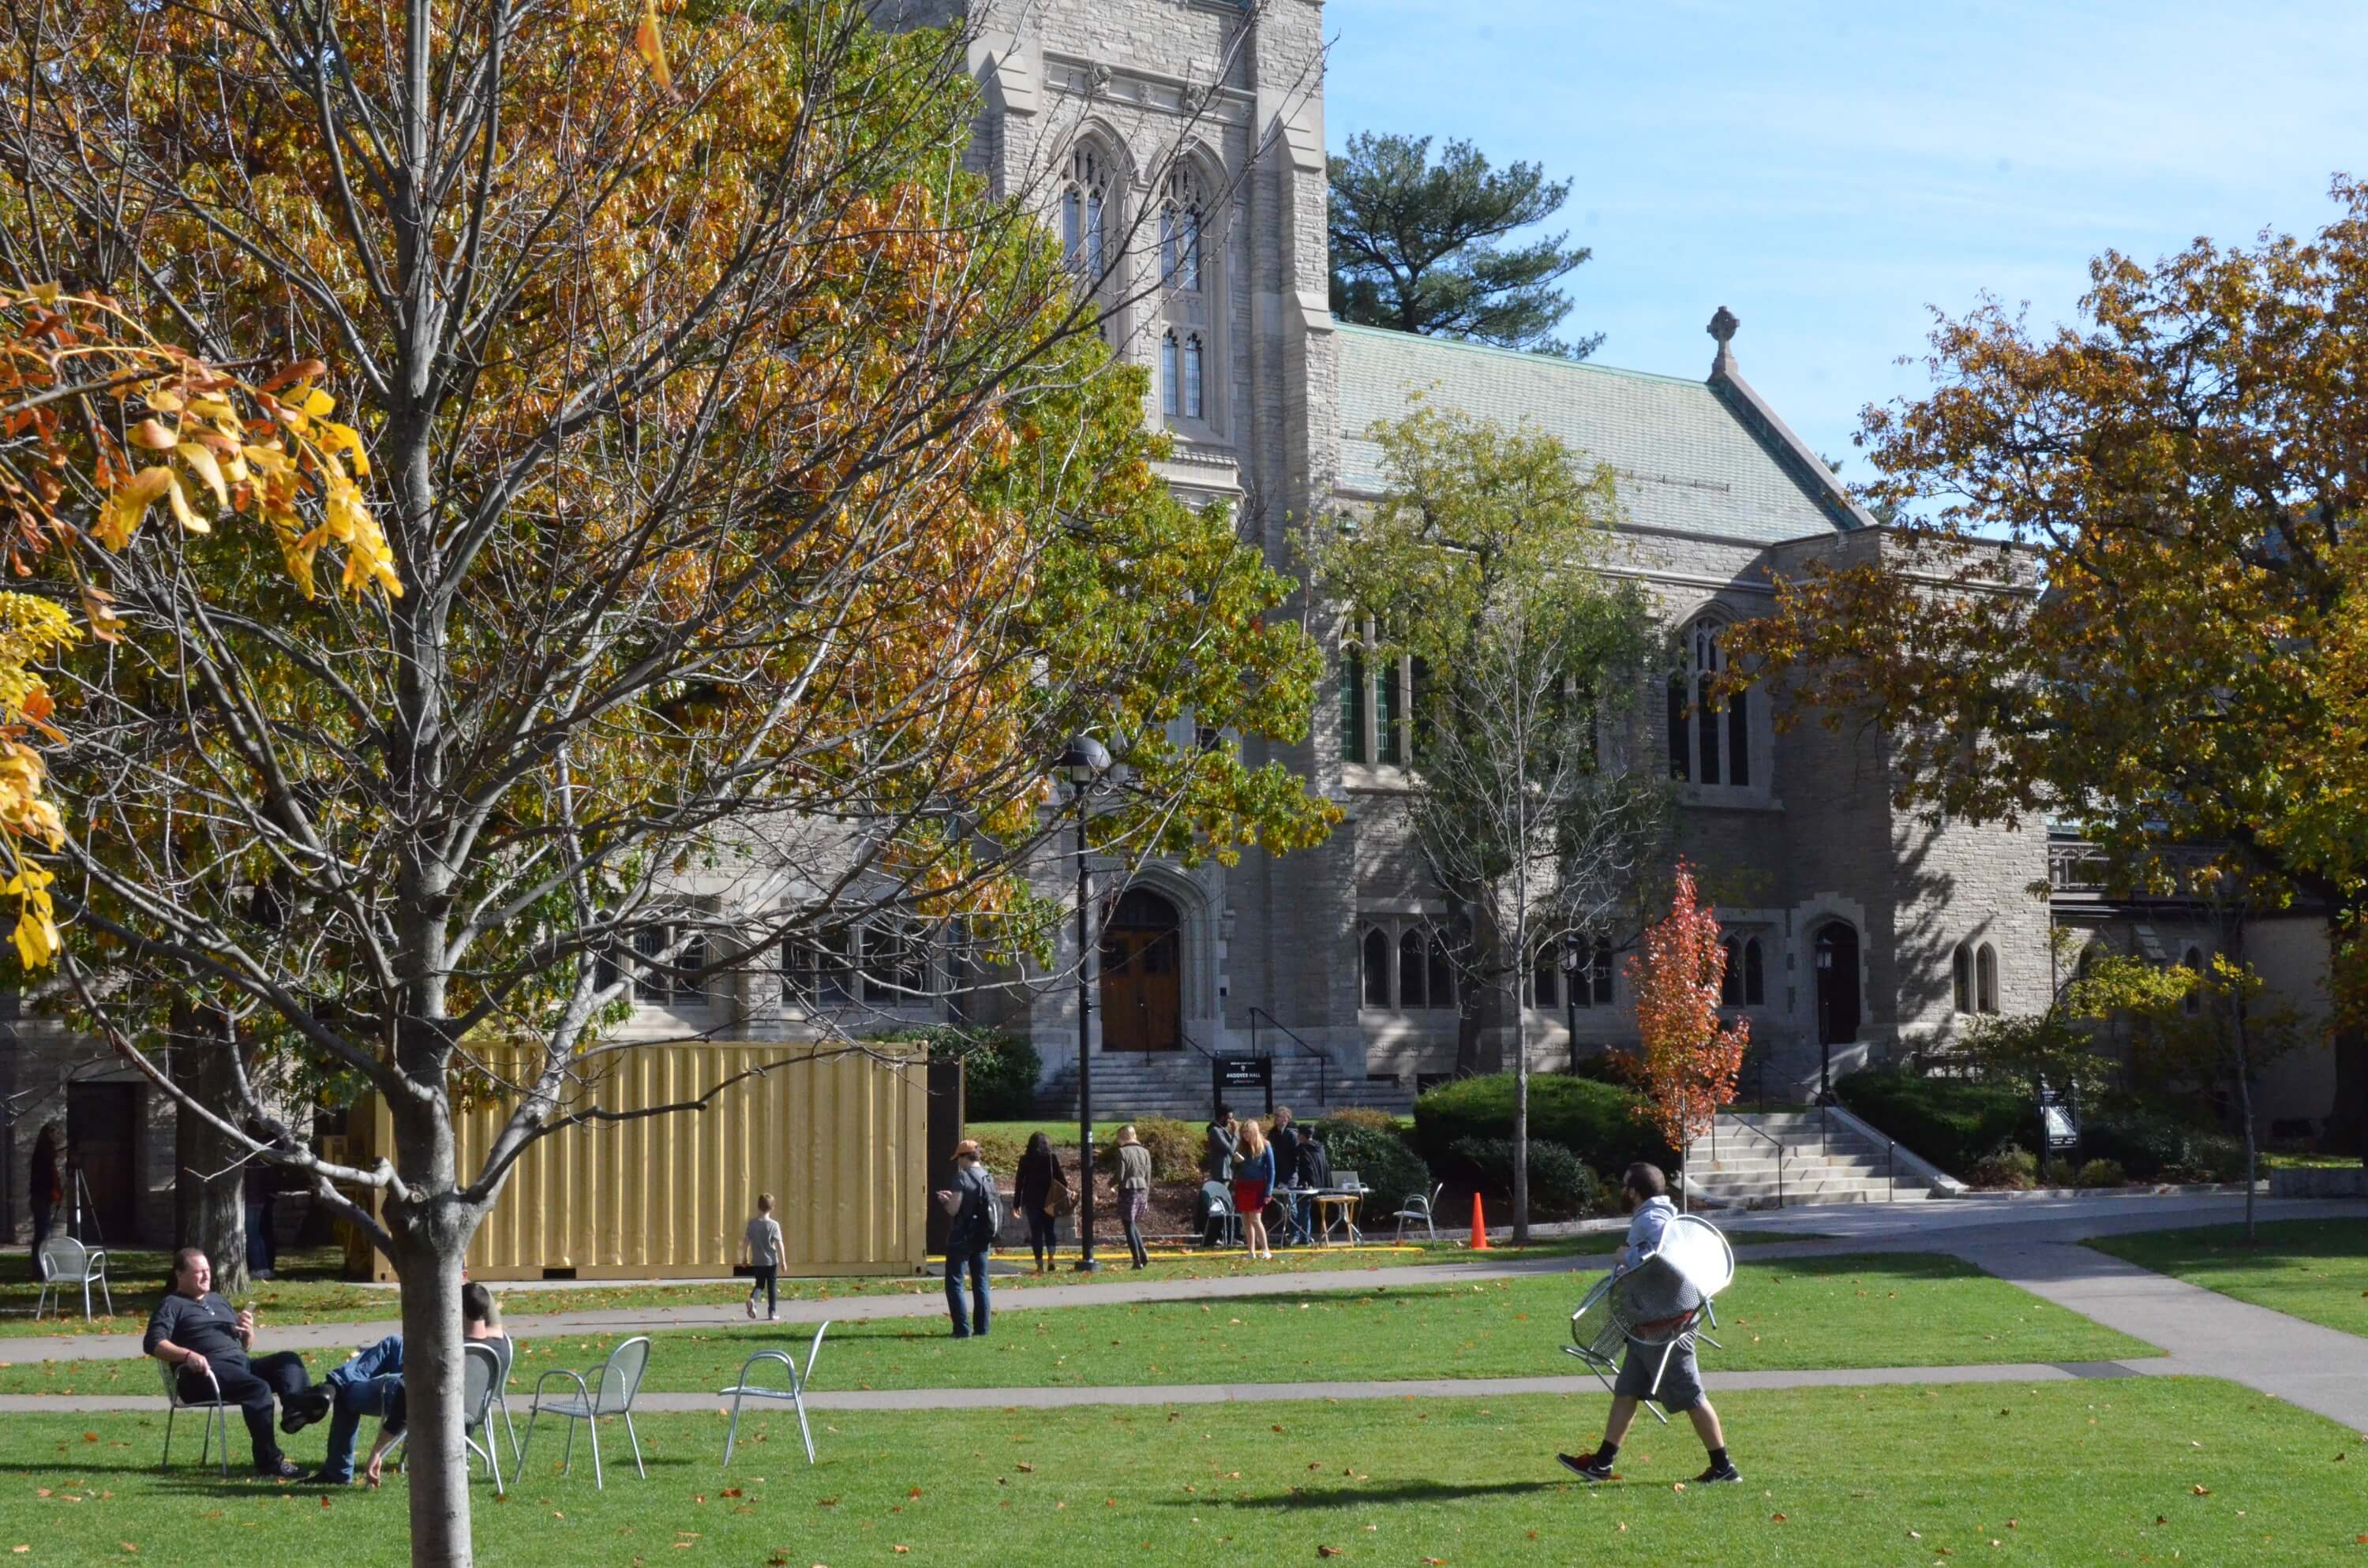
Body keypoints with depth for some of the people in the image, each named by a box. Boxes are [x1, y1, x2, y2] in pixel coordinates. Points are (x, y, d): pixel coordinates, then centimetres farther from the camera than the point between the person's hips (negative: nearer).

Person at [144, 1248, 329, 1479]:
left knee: (288, 1359, -14)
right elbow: (153, 1343, -8)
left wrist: (248, 1333, 8)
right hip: (207, 1372, -8)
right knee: (258, 1388, -33)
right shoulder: (172, 1305, 9)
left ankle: (296, 1404, -45)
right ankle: (269, 1462, -38)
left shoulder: (218, 1301, 31)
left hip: (242, 1364, 8)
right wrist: (187, 1355, -24)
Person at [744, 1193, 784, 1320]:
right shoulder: (774, 1225, -12)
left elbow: (746, 1240, 2)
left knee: (759, 1284, 17)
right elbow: (779, 1244, -14)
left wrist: (745, 1257, 15)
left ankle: (752, 1299, -13)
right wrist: (783, 1261, -8)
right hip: (771, 1261, -3)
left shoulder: (752, 1223, -3)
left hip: (757, 1261, 3)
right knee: (772, 1286, 10)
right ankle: (772, 1312, 10)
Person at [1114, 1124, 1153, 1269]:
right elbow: (1148, 1177, 9)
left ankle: (1138, 1261, -1)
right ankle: (1143, 1253, 2)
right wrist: (1147, 1198, 15)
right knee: (1133, 1224, 20)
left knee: (1129, 1226, 2)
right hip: (1142, 1190, 6)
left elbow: (1120, 1176, -11)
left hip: (1128, 1191, -6)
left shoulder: (1122, 1152, -9)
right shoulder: (1145, 1152, 7)